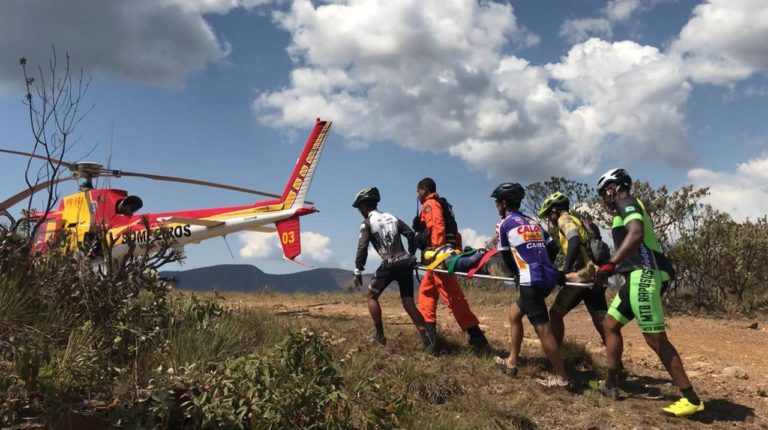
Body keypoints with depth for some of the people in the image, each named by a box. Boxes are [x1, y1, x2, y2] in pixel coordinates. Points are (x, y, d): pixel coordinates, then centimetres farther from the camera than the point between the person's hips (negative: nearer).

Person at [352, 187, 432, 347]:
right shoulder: (392, 217, 17)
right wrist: (410, 255, 19)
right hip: (406, 264, 5)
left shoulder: (367, 223, 2)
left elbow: (362, 247, -8)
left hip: (389, 265, -5)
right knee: (408, 303, 9)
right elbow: (411, 235, 10)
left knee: (372, 296, 16)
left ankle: (380, 335, 12)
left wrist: (358, 271, -4)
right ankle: (426, 337, -4)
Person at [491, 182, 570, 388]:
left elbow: (506, 257, 9)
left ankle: (562, 377, 1)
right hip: (548, 277, 9)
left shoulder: (505, 224, 1)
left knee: (543, 329, -3)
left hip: (532, 281, -9)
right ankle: (511, 361, 29)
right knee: (514, 312, 22)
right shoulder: (533, 222, 20)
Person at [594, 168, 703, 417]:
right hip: (639, 276, 10)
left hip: (645, 275, -10)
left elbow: (636, 234, -25)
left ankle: (691, 399, -1)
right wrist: (615, 267, 34)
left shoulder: (627, 203, -5)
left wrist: (610, 265, -30)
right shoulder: (627, 209, 24)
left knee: (655, 338, -8)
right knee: (610, 324, 13)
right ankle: (611, 385, 19)